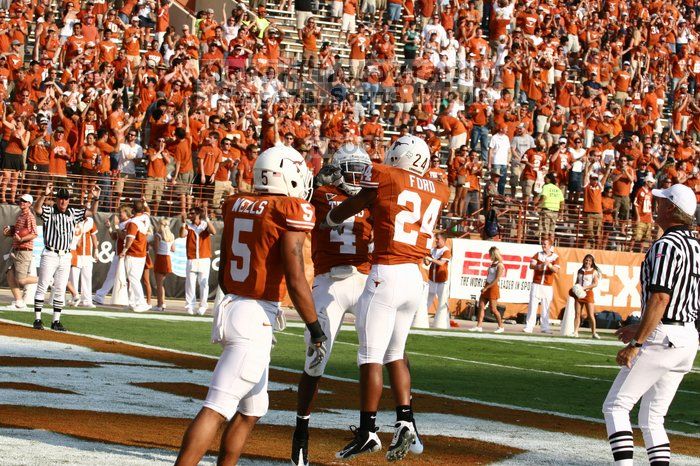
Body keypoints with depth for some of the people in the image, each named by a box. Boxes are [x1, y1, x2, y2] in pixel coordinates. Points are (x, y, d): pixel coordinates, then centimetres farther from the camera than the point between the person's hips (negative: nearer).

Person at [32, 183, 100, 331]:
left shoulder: (73, 213, 10)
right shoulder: (49, 211, -3)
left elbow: (92, 212, 10)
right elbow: (36, 208, -22)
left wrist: (96, 199, -8)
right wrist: (45, 194, -39)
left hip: (66, 256, 4)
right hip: (50, 255, -4)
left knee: (60, 290, 7)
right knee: (42, 287, -2)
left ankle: (56, 321, 12)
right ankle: (37, 319, 1)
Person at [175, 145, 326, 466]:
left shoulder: (236, 206, 11)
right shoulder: (291, 212, -11)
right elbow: (295, 279, -14)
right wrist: (316, 331, -7)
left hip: (230, 307, 8)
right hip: (256, 319, -8)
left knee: (251, 411, 20)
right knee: (217, 409, -13)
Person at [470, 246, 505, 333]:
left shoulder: (499, 265, -13)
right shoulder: (492, 264, 11)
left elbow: (496, 279, -17)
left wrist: (486, 287, -18)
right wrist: (485, 285, 7)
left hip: (493, 287, -8)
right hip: (487, 287, 8)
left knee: (493, 309, -3)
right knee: (481, 306, 0)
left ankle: (501, 327, 10)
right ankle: (479, 326, -2)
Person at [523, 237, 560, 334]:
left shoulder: (555, 257, 5)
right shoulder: (538, 255, 8)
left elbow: (556, 270, -7)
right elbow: (531, 265, -4)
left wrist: (550, 265, -29)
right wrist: (539, 266, -25)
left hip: (548, 286, 0)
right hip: (536, 284, 0)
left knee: (546, 308, 1)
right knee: (532, 306, -5)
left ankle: (545, 327, 6)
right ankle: (529, 327, -7)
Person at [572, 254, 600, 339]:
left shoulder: (594, 271, 0)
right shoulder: (580, 271, 12)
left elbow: (595, 284, -9)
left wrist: (584, 288, -17)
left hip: (588, 293, -4)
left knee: (591, 315, -5)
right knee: (577, 314, -1)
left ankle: (593, 333, 0)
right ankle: (575, 332, 0)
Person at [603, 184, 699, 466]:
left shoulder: (666, 245, -14)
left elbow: (660, 298, -22)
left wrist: (636, 344, -22)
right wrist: (642, 330, 25)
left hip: (662, 338, -9)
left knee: (615, 407, -3)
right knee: (652, 418, 13)